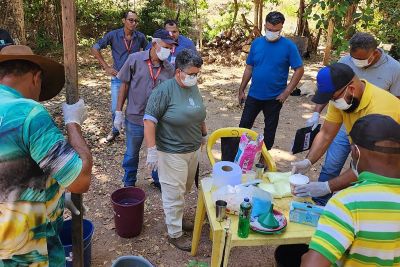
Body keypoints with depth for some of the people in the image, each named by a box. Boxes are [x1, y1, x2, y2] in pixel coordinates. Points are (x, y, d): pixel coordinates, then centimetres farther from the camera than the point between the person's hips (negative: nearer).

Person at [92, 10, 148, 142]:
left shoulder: (140, 37, -5)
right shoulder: (113, 35, -9)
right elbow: (95, 49, -1)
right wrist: (106, 67, -4)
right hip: (118, 78, 0)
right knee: (115, 109, 4)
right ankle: (115, 130, 30)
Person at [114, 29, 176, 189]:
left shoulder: (169, 69, -6)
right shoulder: (135, 60, -11)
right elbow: (124, 86, -4)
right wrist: (119, 112, -4)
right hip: (135, 118, -1)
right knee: (132, 154, 17)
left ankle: (158, 180, 43)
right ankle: (129, 183, 40)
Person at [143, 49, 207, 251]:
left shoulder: (194, 88, 4)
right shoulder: (164, 90, -19)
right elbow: (149, 120, -20)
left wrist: (204, 134, 24)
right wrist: (152, 150, -23)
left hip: (193, 150, 7)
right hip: (172, 153, -7)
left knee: (185, 189, 21)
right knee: (174, 194, 4)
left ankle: (176, 218, 43)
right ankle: (174, 234, 21)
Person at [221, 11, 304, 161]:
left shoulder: (289, 46, -10)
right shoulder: (256, 43, 0)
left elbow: (299, 70, -8)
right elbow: (249, 68, 6)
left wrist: (287, 92, -13)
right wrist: (241, 90, 6)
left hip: (274, 98, -2)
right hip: (254, 95, 3)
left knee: (270, 129, 12)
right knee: (244, 125, 8)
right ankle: (234, 155, 20)